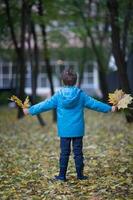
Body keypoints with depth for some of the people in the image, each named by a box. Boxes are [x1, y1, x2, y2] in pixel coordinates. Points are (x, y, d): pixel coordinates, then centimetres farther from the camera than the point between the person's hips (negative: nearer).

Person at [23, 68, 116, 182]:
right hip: (78, 130, 0)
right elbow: (94, 104, 3)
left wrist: (30, 110, 10)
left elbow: (45, 105, 0)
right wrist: (109, 108, 15)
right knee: (78, 152, 7)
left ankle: (62, 175, 9)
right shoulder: (81, 95, -3)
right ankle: (80, 175, 12)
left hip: (64, 130, 0)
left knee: (64, 153, 6)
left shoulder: (58, 95, -4)